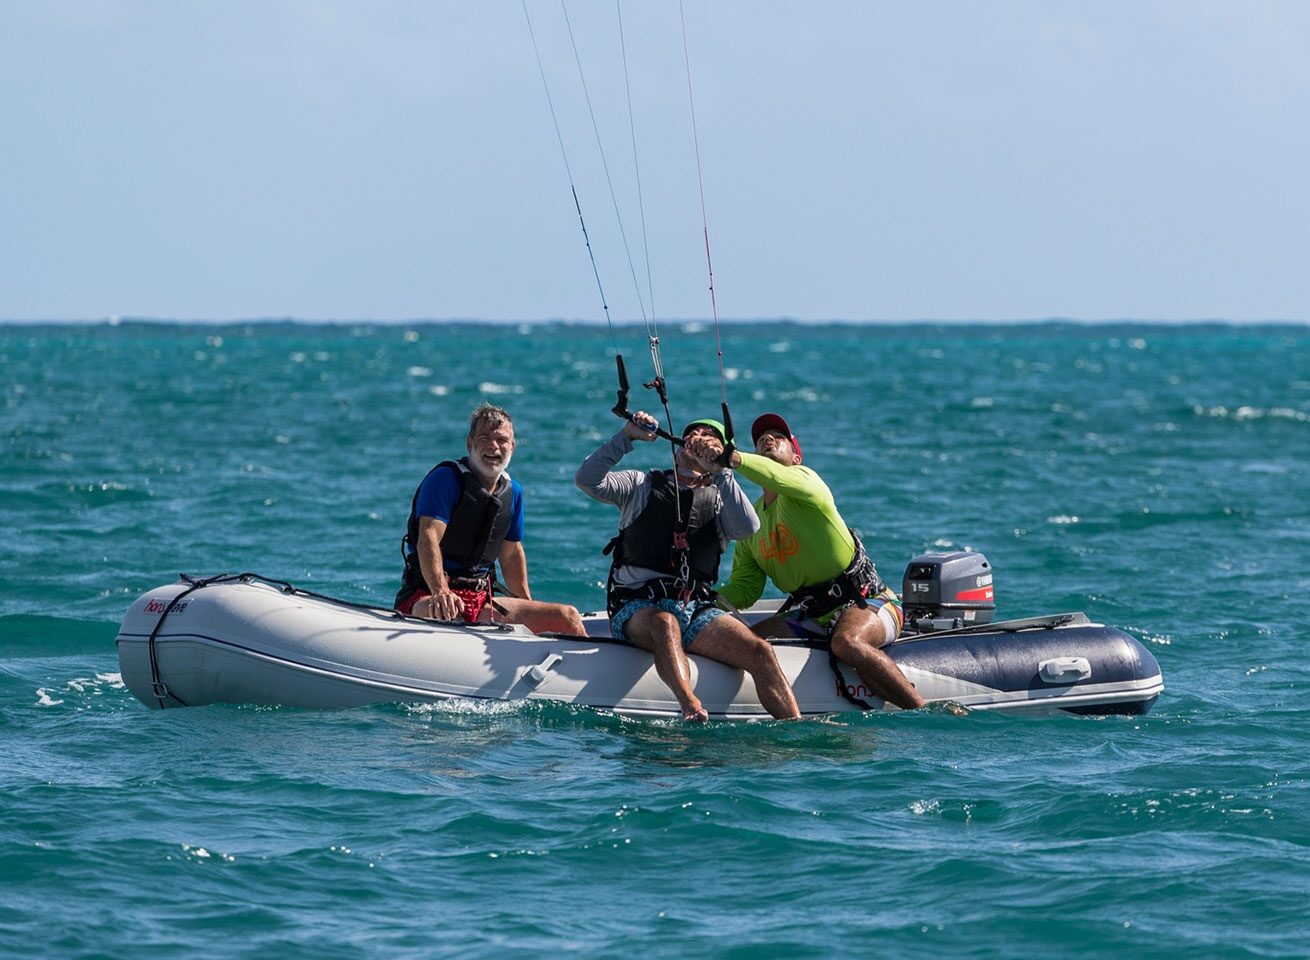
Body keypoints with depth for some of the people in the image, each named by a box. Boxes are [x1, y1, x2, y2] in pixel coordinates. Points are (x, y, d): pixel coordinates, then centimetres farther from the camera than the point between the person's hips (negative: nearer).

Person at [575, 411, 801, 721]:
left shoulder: (719, 500, 19)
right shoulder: (642, 486, 18)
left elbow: (748, 527, -5)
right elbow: (587, 480, 1)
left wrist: (718, 472, -13)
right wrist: (626, 438, -10)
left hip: (695, 609, 3)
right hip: (637, 608, -3)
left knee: (759, 652, -23)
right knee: (664, 623, -40)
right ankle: (693, 712, -59)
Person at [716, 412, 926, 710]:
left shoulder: (803, 478, -7)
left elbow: (777, 477, -33)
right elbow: (743, 590, 10)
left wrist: (730, 457, -46)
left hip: (865, 600, -7)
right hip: (810, 613, 7)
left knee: (845, 641, -37)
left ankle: (921, 710, -32)